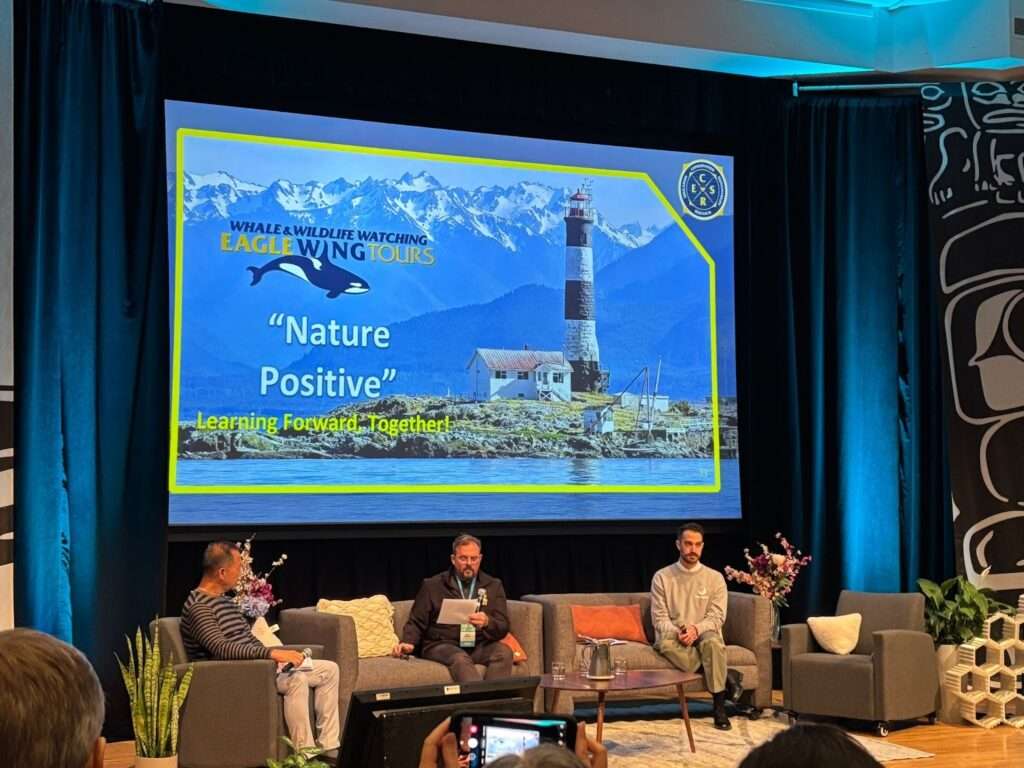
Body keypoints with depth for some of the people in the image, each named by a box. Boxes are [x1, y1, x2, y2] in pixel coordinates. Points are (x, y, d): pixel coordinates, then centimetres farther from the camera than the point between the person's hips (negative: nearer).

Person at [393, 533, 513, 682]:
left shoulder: (494, 586, 13)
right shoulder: (432, 586, 9)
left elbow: (503, 628, 6)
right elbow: (416, 623, 12)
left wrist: (487, 622, -17)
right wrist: (408, 642, -9)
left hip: (479, 646, 2)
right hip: (441, 645, -2)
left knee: (504, 652, -29)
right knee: (460, 659, -35)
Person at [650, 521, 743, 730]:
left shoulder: (715, 578, 4)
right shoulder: (662, 577, 3)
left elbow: (716, 617, -4)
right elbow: (660, 618, -2)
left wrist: (696, 629, -24)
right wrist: (677, 632, -22)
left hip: (703, 634, 0)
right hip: (674, 635, 0)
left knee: (713, 641, -37)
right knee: (665, 643, -37)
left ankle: (719, 708, -26)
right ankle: (726, 676, -23)